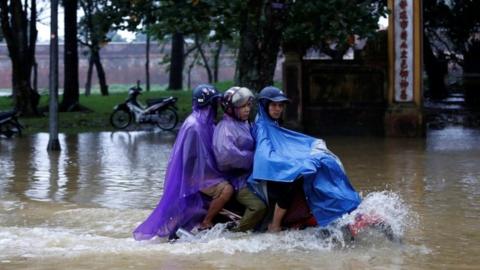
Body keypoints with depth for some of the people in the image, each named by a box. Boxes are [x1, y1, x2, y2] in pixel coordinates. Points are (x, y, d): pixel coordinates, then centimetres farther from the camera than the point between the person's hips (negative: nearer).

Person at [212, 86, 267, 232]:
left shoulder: (246, 125, 15)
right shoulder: (225, 127, -14)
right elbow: (226, 154, -29)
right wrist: (252, 158, -21)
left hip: (250, 175, 9)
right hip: (237, 180, -9)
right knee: (258, 206, -25)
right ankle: (238, 232, -7)